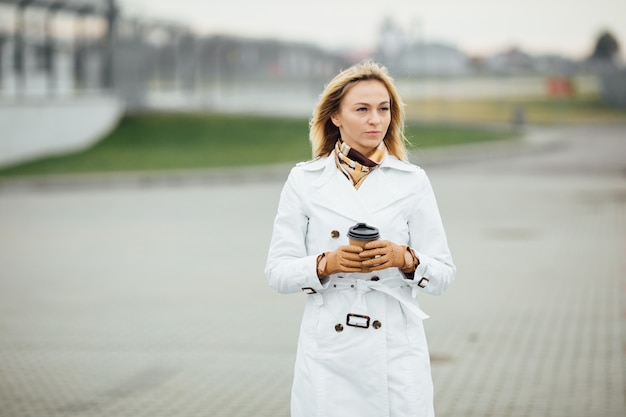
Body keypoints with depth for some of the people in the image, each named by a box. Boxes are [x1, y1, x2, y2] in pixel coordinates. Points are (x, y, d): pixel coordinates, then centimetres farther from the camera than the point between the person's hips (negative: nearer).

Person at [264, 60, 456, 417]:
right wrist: (326, 263, -16)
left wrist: (405, 258, -17)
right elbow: (278, 271, 2)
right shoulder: (304, 180, 4)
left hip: (397, 353, 0)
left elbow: (444, 274, 3)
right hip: (328, 356, 0)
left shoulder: (412, 181, 4)